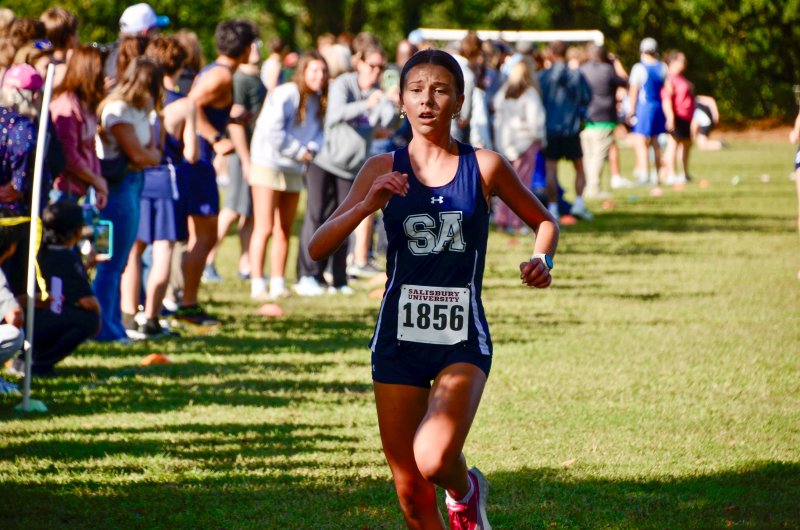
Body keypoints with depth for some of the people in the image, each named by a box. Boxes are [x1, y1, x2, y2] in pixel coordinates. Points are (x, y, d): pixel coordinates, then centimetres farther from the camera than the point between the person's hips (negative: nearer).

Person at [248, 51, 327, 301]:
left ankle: (278, 284, 14)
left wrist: (311, 149, -5)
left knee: (284, 231, 9)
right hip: (268, 165, -8)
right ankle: (257, 285, -6)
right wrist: (298, 152, -15)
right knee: (264, 229, -7)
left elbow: (318, 131, 17)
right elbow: (272, 130, -21)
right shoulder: (286, 95, -15)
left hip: (294, 170, 8)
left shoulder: (319, 101, 9)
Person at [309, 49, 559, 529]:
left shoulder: (484, 167, -2)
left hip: (463, 342, -2)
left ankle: (467, 491, 11)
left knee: (435, 460, -25)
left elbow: (544, 221, 15)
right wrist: (367, 205, -20)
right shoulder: (384, 170, 1)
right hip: (399, 340, 2)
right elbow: (318, 249, -4)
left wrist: (542, 261, -6)